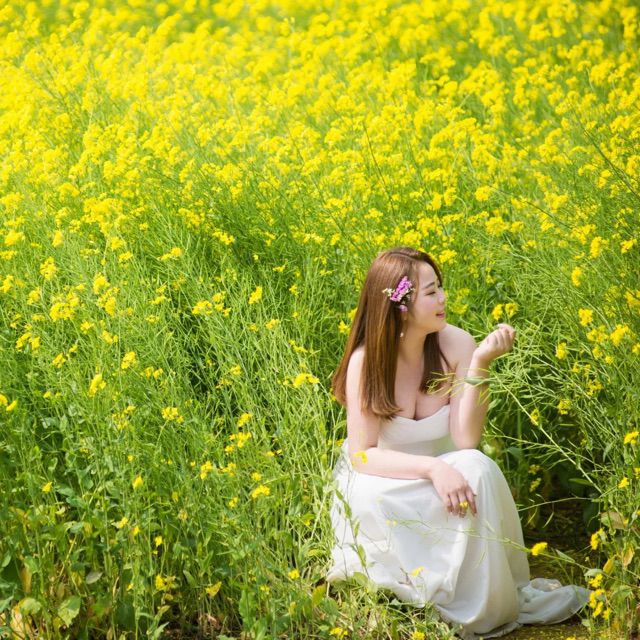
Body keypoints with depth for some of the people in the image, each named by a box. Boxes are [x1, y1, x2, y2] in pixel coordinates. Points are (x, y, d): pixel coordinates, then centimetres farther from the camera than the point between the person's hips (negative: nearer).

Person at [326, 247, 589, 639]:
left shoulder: (457, 345, -15)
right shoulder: (367, 361, -20)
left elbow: (466, 442, -21)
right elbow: (362, 455, -20)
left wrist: (480, 364, -31)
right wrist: (431, 467, -35)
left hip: (440, 470, 2)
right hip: (382, 482, -2)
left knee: (477, 468, -31)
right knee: (367, 499, -36)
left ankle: (484, 608, -17)